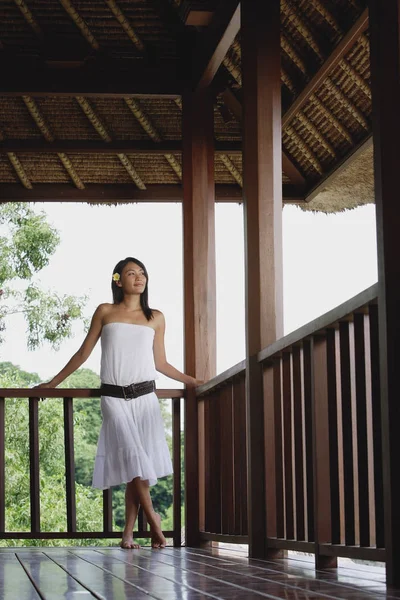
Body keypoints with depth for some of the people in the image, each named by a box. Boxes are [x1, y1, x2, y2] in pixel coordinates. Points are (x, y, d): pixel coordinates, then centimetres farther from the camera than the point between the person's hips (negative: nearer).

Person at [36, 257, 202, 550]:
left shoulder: (156, 317, 12)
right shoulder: (105, 312, 9)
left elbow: (160, 363, 16)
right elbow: (83, 353, 14)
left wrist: (193, 381, 11)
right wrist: (53, 382, 15)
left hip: (145, 396, 1)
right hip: (114, 398, -1)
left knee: (139, 464, -5)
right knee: (133, 460, -15)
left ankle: (128, 532, -1)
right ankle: (153, 519, -6)